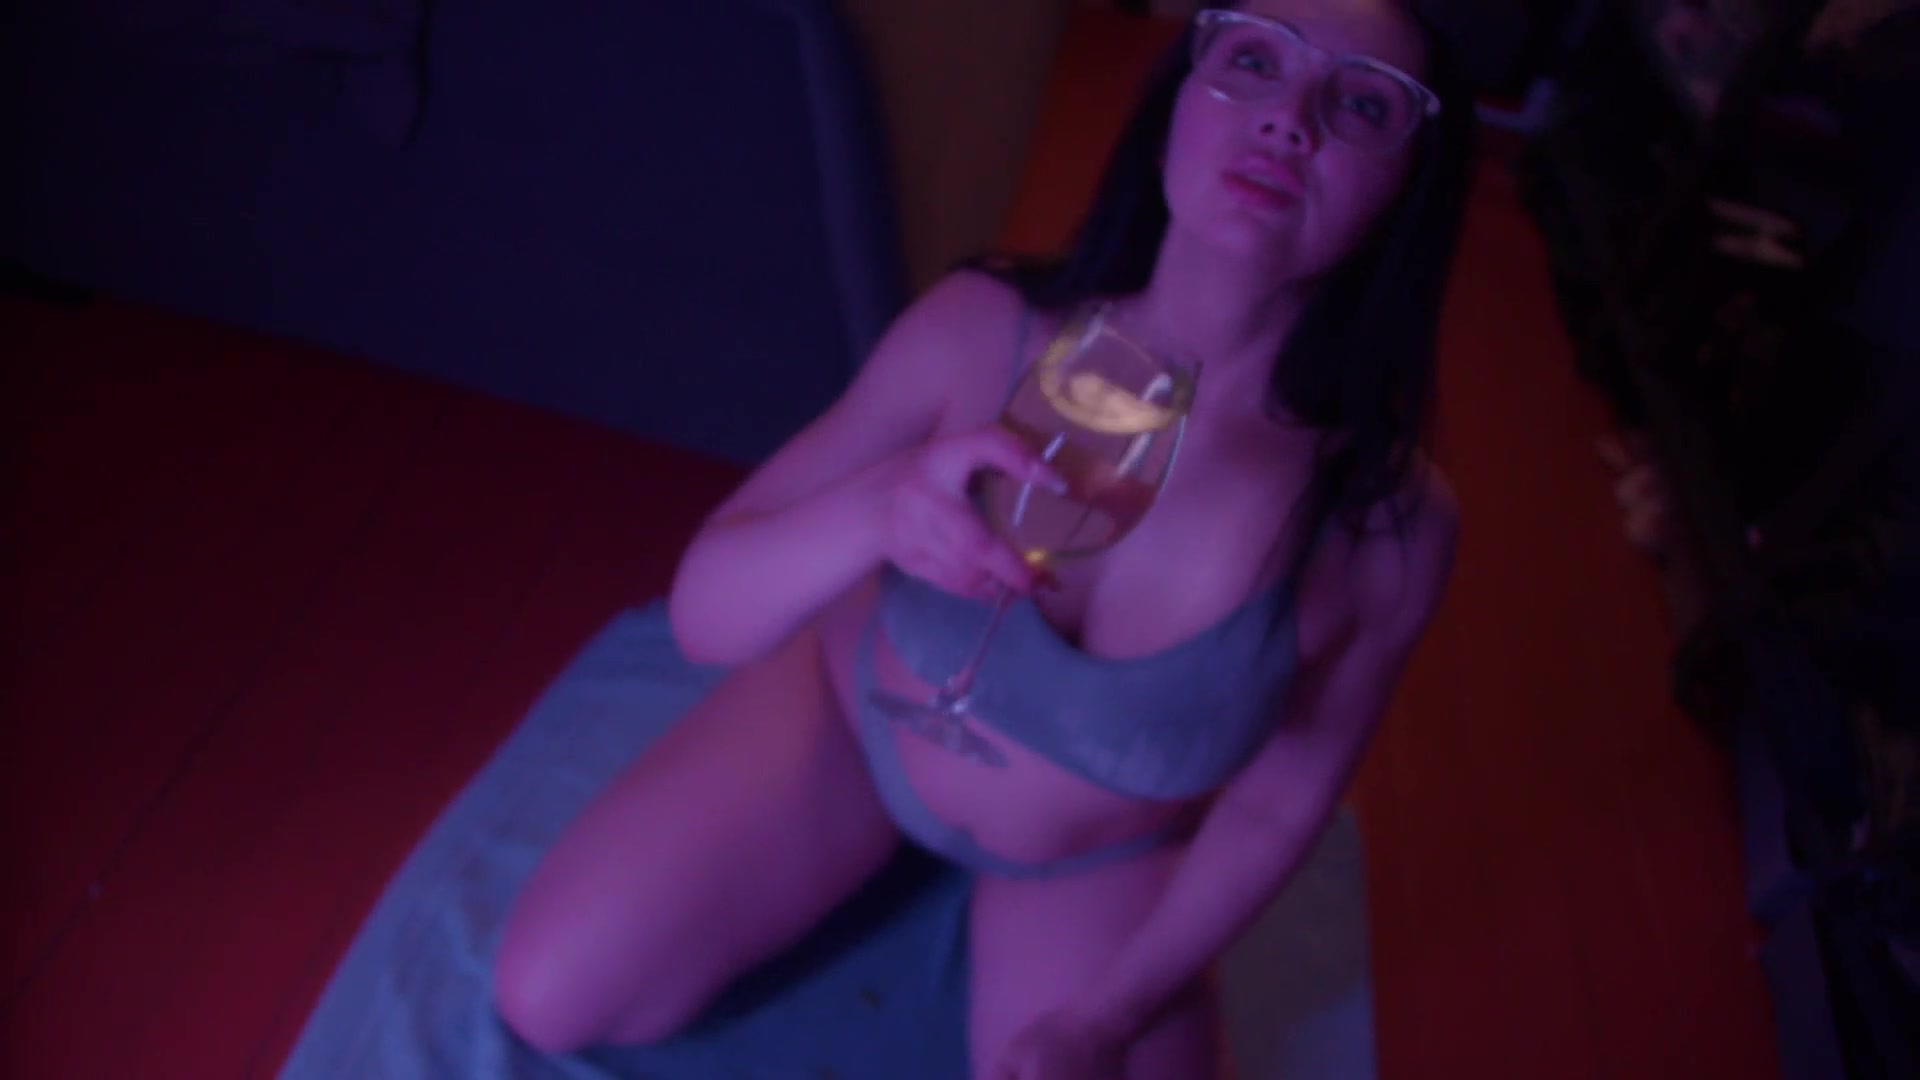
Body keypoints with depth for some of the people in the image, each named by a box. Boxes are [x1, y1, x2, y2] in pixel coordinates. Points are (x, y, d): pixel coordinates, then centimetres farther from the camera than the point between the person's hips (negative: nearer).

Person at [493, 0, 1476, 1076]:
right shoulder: (978, 330, -27)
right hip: (856, 715, 0)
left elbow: (1277, 804, -11)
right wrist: (875, 512, -45)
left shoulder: (1391, 528, -28)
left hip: (1097, 856, 1)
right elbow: (703, 615, -25)